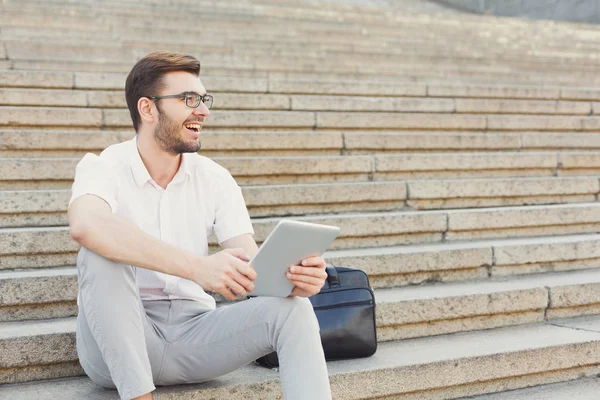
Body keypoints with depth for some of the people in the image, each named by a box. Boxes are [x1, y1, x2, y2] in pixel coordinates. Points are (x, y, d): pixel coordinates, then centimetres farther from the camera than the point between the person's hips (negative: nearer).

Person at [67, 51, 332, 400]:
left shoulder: (215, 179, 4)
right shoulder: (103, 168, -8)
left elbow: (251, 267, -5)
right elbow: (85, 225, -33)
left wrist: (292, 278, -30)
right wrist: (198, 267, -42)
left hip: (194, 332, 3)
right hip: (118, 343, -3)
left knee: (293, 307, -20)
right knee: (103, 253, -31)